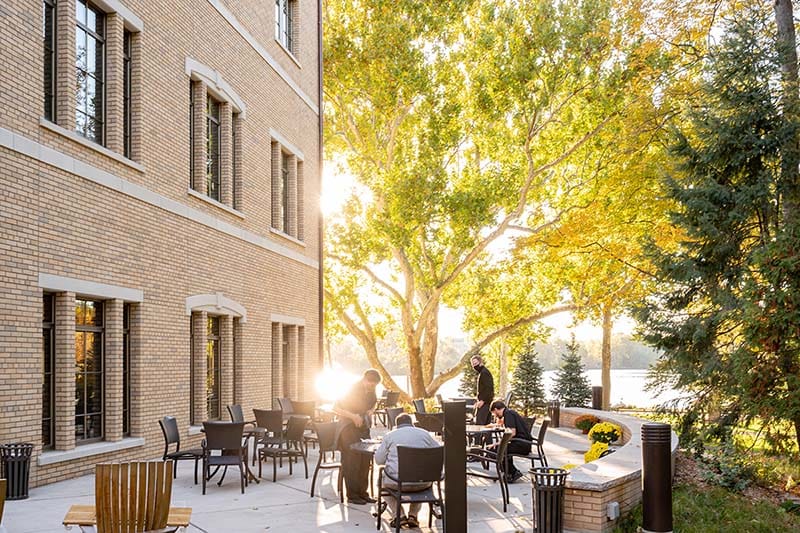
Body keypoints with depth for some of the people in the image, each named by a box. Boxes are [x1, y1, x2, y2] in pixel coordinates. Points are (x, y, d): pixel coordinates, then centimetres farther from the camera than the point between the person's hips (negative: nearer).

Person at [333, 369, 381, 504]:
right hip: (349, 429, -7)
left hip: (363, 428, 7)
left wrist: (371, 411, 3)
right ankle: (352, 495, 0)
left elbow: (374, 402, 25)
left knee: (365, 461, 4)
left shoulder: (371, 390, 3)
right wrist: (353, 416, -24)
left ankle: (362, 492, 13)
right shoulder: (351, 390, -16)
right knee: (352, 463, -6)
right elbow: (335, 408, -16)